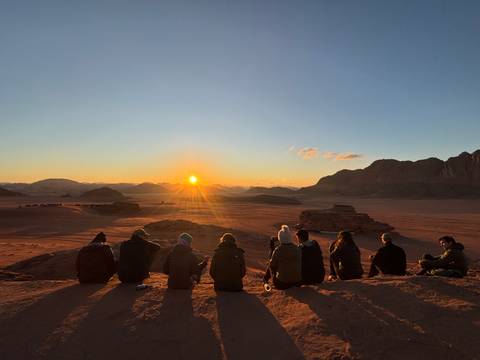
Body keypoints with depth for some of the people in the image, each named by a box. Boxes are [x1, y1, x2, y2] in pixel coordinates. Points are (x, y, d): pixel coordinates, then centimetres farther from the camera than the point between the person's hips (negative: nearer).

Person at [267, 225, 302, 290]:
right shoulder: (298, 249, -9)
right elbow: (300, 264, 5)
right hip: (297, 282, 3)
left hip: (282, 284, -2)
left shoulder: (277, 250, -18)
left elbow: (272, 266, -6)